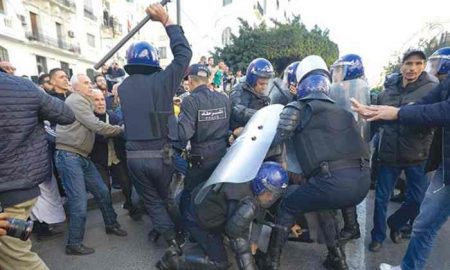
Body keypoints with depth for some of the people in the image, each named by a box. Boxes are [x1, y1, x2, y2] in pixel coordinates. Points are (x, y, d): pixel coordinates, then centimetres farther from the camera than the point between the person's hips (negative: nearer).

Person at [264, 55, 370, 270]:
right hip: (363, 181, 7)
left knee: (287, 205, 18)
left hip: (334, 182, -7)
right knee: (321, 201, 34)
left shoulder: (298, 108, 3)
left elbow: (274, 139, -1)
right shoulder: (342, 112, 23)